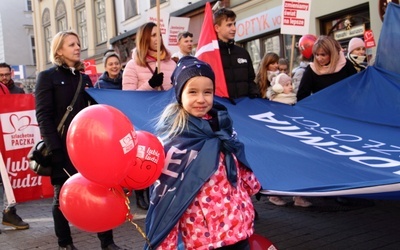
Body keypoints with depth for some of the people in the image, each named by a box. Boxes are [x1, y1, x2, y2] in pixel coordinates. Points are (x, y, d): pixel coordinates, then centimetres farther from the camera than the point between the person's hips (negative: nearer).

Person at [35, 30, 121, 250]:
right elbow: (43, 116, -8)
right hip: (62, 147, -4)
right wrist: (54, 147, -17)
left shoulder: (84, 79, 15)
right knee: (62, 195, 6)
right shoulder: (47, 77, 1)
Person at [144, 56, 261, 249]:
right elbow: (165, 189, -14)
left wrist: (251, 186, 27)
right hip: (202, 231, -6)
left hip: (237, 224, 6)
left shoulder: (221, 123, 4)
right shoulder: (174, 137, -13)